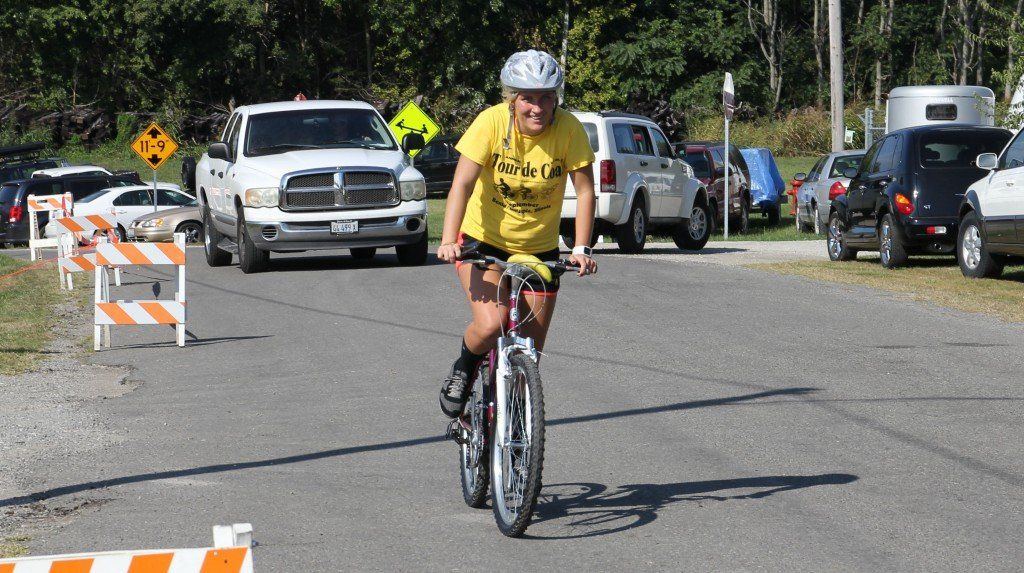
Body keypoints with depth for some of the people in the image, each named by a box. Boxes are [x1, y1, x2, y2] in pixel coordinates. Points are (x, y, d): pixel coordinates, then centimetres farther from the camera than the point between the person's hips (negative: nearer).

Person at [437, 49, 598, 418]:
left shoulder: (568, 129, -17)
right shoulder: (492, 122, -20)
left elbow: (584, 190, -13)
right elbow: (463, 183, -23)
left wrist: (581, 249, -23)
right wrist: (448, 241, -34)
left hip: (539, 249, 2)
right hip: (482, 241, -2)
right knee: (490, 326, -24)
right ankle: (463, 370, 8)